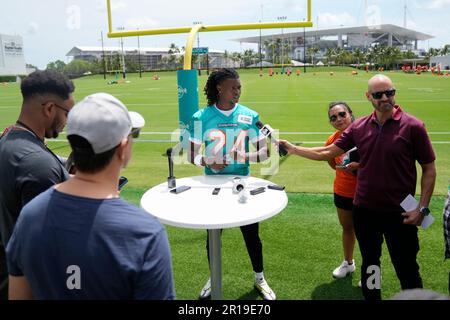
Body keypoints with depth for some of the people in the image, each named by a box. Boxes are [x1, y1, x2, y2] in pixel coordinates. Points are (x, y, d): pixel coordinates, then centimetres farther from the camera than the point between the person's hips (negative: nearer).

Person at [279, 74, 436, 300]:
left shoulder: (413, 126, -10)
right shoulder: (359, 127, 0)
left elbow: (429, 169, -5)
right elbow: (327, 153, 7)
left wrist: (423, 208, -10)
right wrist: (293, 149, 4)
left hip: (399, 213, -3)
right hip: (364, 210, 4)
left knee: (407, 270, 9)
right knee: (369, 264, 21)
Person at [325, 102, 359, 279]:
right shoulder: (332, 140, -4)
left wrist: (359, 165, -26)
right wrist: (345, 168, -5)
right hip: (342, 191, 5)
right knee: (347, 228, 22)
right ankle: (348, 263, 44)